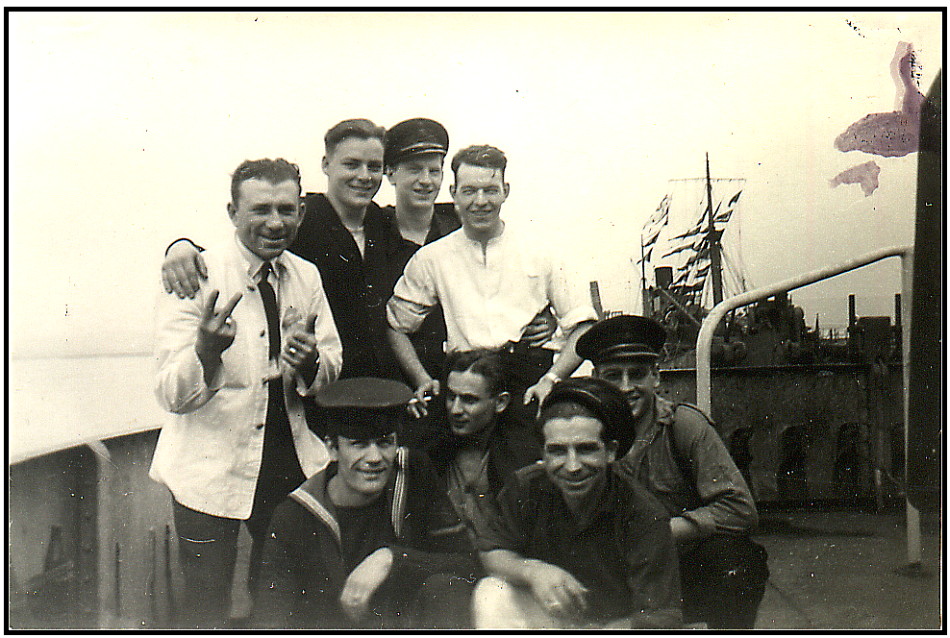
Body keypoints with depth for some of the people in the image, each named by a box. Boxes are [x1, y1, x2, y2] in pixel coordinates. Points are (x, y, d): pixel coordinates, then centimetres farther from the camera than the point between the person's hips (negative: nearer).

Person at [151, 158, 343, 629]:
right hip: (210, 471, -5)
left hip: (291, 463, 5)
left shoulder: (306, 277, 3)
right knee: (207, 607, 5)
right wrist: (206, 349, -39)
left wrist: (309, 361, -16)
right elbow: (173, 396, -18)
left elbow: (332, 368, 8)